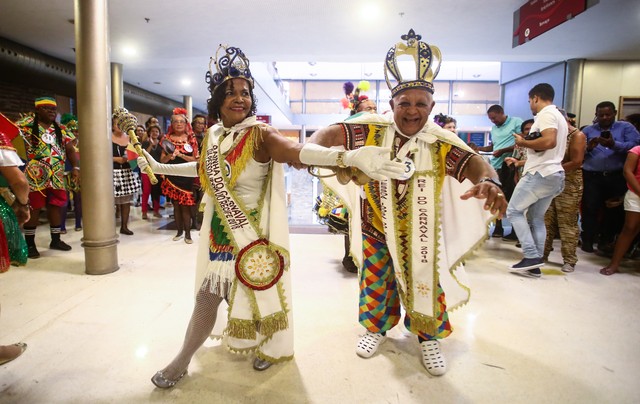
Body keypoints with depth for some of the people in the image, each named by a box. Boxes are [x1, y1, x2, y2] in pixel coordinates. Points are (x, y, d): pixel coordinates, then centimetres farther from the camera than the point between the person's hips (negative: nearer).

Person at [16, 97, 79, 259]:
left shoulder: (61, 130, 12)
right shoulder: (28, 127, -1)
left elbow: (70, 150, 11)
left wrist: (76, 167, 0)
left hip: (57, 177, 5)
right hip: (35, 177, -4)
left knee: (56, 206, 9)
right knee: (34, 208, 0)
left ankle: (56, 240, 22)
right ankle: (30, 243, 11)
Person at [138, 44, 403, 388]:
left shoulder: (260, 134, -16)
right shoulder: (213, 135, 3)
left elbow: (298, 152, -36)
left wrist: (349, 157, -54)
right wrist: (159, 167, 34)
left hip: (252, 234, -5)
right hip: (219, 232, 5)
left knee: (250, 293, 8)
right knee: (207, 295, 15)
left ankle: (268, 346, 38)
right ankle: (182, 360, 37)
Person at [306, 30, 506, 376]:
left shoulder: (441, 141, -16)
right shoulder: (373, 129, -17)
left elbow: (473, 163, -26)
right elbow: (332, 133, -21)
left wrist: (489, 181, -50)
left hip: (419, 232, 0)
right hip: (376, 227, 0)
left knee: (425, 284, 13)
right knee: (375, 282, 16)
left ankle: (429, 337, 38)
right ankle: (376, 327, 42)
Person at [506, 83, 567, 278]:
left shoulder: (546, 114, -10)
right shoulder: (559, 116, 23)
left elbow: (549, 142, -27)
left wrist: (523, 142, -12)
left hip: (541, 174, -10)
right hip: (554, 174, 10)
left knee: (514, 211, -3)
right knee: (536, 218, 10)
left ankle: (531, 256, -8)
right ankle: (535, 264, 10)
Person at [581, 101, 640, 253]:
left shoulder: (626, 127, 8)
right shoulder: (587, 130, 11)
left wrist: (614, 145, -22)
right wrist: (588, 147, -19)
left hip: (617, 177, 0)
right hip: (592, 177, 0)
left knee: (614, 210, 8)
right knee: (590, 209, -3)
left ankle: (606, 241, 23)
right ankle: (587, 240, 8)